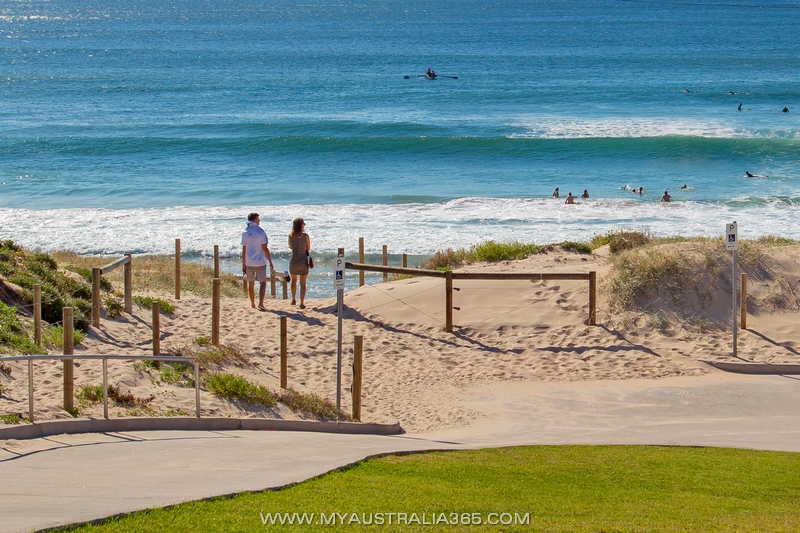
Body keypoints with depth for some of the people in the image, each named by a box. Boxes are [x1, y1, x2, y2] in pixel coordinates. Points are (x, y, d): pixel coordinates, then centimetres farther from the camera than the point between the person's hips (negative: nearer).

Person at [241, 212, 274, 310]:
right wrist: (270, 262, -5)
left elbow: (244, 250, 3)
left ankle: (252, 304, 24)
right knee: (263, 283, 0)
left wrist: (243, 265, 9)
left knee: (251, 284, 15)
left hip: (249, 263, 4)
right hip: (260, 262, -4)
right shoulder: (260, 232, -10)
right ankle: (261, 303, -17)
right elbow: (265, 249, -11)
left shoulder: (245, 233, 2)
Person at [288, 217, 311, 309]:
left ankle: (293, 300, 29)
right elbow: (308, 249, -1)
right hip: (303, 261, -2)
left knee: (294, 280, 26)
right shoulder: (305, 236, -12)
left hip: (293, 261, 2)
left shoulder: (290, 236, -4)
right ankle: (302, 303, 5)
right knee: (303, 284, 7)